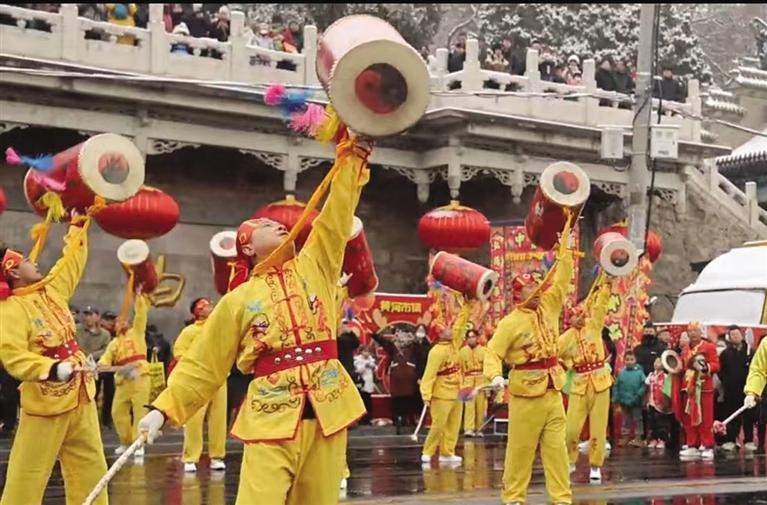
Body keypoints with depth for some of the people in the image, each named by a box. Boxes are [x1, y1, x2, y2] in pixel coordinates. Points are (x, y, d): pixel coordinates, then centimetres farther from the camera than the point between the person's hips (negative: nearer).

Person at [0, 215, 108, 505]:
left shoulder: (52, 290, 7)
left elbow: (72, 260, 22)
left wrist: (79, 224, 23)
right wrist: (53, 369, -38)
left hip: (80, 395, 7)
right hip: (45, 402, -7)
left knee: (91, 468, 10)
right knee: (28, 474, -2)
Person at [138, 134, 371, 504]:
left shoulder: (315, 267, 14)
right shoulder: (239, 300, 8)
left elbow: (336, 217, 7)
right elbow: (203, 364, 8)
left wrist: (351, 154, 1)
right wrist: (164, 408, -1)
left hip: (327, 412, 3)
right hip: (271, 418, -3)